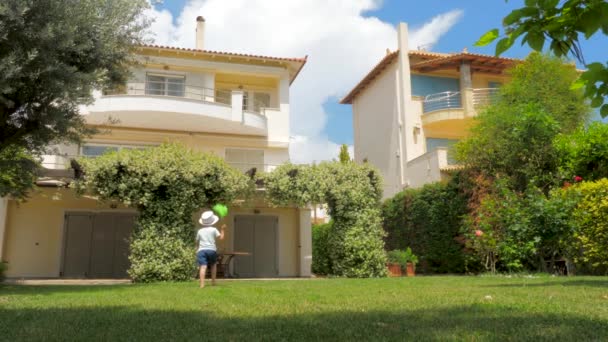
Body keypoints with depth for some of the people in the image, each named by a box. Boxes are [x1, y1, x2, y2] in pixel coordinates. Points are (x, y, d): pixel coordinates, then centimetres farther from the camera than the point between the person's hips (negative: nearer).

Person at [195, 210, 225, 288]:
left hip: (201, 250, 1)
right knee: (213, 265, 23)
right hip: (211, 250, -1)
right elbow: (221, 237, 2)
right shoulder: (214, 229, 7)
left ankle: (202, 284, -24)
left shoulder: (200, 231, 15)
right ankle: (213, 281, 23)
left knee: (203, 267, -11)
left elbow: (197, 242, 20)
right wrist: (222, 229, 16)